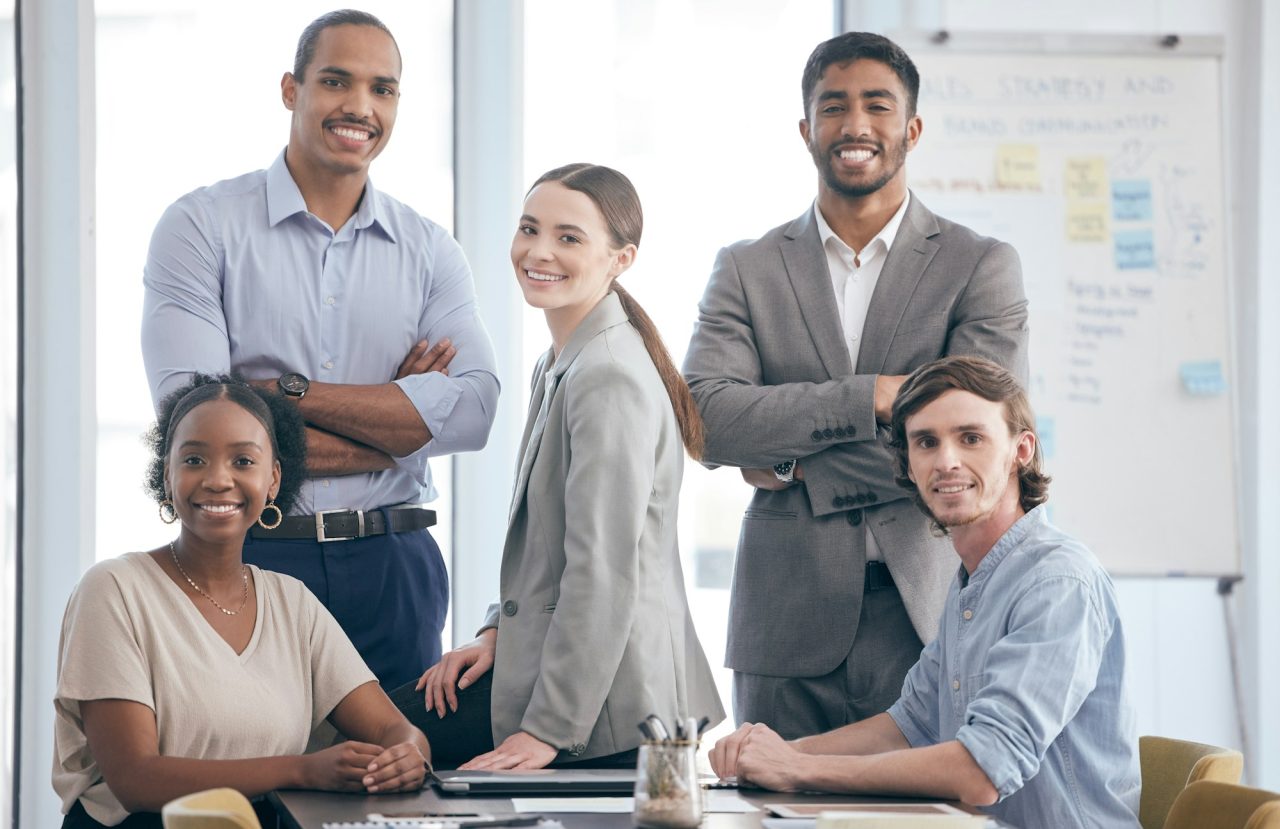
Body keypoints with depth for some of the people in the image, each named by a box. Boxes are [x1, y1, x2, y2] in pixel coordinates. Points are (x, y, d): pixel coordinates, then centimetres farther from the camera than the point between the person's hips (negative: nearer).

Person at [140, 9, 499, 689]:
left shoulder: (430, 253, 10)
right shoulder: (202, 226, 0)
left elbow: (473, 411, -6)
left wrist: (291, 393, -13)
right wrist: (398, 418, -8)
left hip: (393, 570, 3)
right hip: (245, 560, -3)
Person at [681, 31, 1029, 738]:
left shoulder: (982, 268, 4)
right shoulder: (746, 270, 10)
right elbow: (707, 420, -4)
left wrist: (798, 466, -6)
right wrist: (868, 396, -13)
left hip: (928, 627, -1)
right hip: (787, 628, 2)